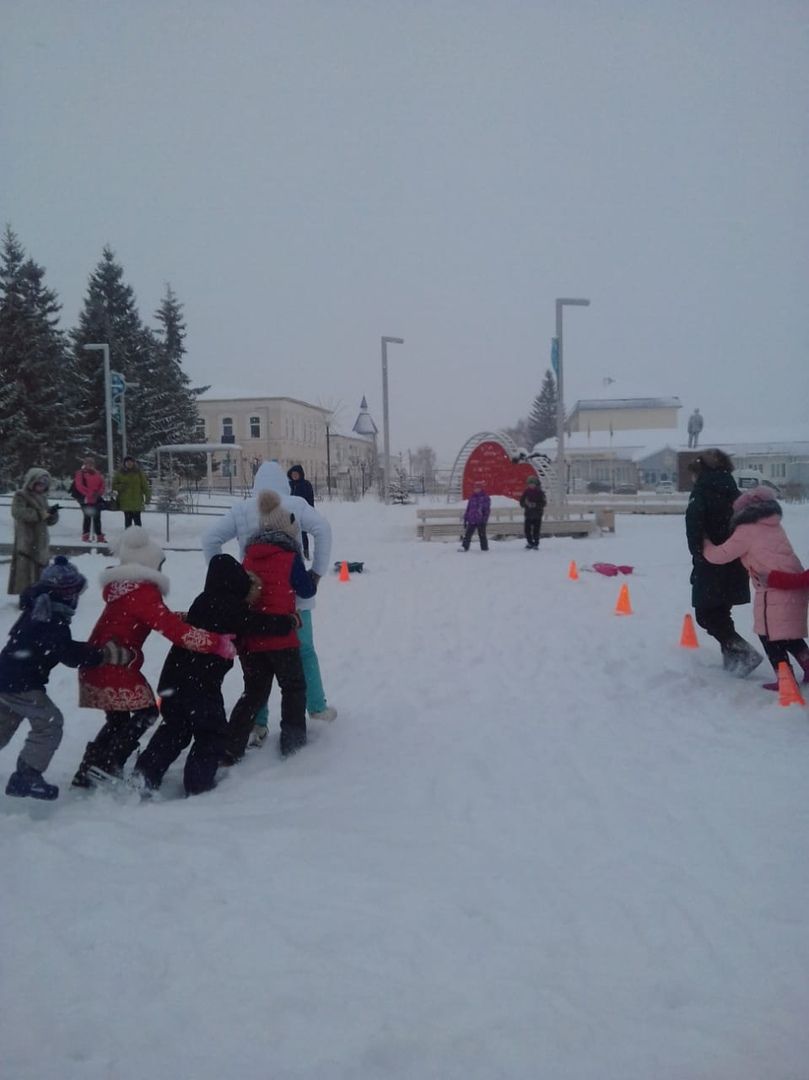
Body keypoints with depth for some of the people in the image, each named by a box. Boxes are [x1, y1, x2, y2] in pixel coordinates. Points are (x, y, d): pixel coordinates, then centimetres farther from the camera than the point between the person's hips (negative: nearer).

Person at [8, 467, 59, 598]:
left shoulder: (42, 498, 15)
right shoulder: (21, 496, -5)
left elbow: (50, 521, 16)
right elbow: (18, 512, -24)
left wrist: (52, 513, -7)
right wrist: (39, 514, -24)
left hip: (41, 540, 7)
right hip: (26, 540, -7)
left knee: (41, 569, 12)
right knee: (26, 568, -8)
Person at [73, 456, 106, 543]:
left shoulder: (97, 474, 15)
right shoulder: (80, 474, -1)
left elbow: (102, 485, 12)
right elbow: (79, 486, -13)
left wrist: (99, 493, -7)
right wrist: (89, 494, -20)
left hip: (96, 499, 5)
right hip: (86, 500, -5)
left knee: (97, 518, 7)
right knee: (88, 517, -5)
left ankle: (100, 536, 11)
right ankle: (85, 535, 5)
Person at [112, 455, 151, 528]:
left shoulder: (139, 472, 2)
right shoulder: (120, 472, 5)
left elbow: (145, 485, 1)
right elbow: (114, 484, 13)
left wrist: (147, 496, -5)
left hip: (137, 501, -1)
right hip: (125, 502, 1)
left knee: (137, 519, -1)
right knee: (128, 519, 5)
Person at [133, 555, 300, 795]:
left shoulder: (209, 600, 16)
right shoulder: (228, 606, -11)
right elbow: (258, 624, -10)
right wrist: (288, 622, 4)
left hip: (174, 679, 8)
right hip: (200, 683, -8)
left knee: (174, 730, 20)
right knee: (213, 733, 6)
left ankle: (145, 774, 13)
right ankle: (198, 785, 7)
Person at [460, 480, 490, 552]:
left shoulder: (485, 498, -2)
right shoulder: (472, 497, 11)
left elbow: (487, 510, -6)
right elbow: (468, 509, 15)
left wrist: (484, 520, -13)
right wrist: (465, 520, 13)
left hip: (480, 521, -4)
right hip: (471, 520, 4)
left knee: (482, 535, 3)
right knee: (467, 534, -2)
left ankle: (484, 548, 13)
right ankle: (464, 547, -2)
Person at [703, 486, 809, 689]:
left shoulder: (746, 531, -6)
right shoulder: (774, 526, 15)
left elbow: (719, 555, -3)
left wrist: (704, 543, 15)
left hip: (774, 590, -8)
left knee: (770, 636, 3)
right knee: (789, 636, 20)